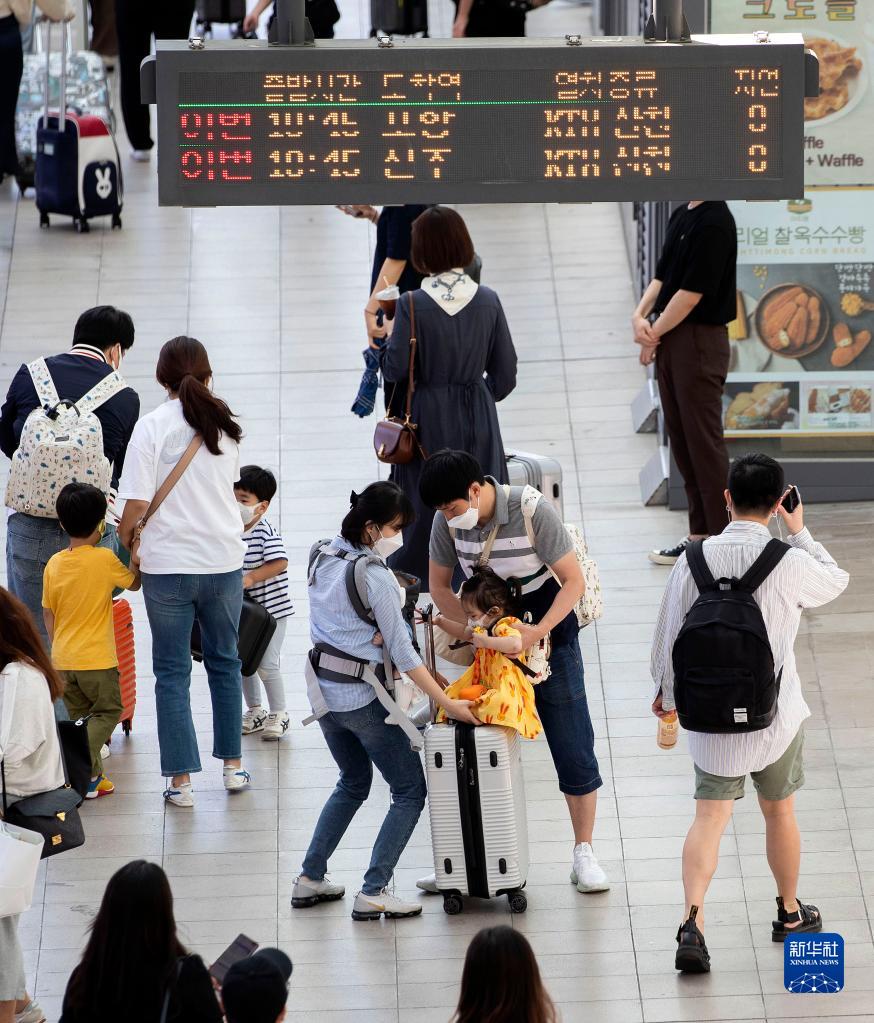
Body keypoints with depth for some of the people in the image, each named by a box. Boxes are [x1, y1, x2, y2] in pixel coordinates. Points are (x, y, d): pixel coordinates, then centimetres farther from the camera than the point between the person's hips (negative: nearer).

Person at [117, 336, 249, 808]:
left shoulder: (153, 425, -11)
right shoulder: (224, 424, 2)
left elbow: (137, 503, -14)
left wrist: (124, 540, 4)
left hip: (168, 564, -4)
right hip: (223, 560, 4)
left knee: (172, 672, 4)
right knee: (224, 662, 19)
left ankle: (181, 779, 3)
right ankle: (232, 765, 25)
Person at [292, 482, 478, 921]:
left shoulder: (324, 559, 4)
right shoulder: (374, 576, -19)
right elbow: (402, 652, -18)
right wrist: (449, 704, -14)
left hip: (323, 691, 8)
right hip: (362, 698, -8)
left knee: (353, 784, 26)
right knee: (410, 791, 3)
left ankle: (310, 879, 23)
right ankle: (372, 893, -5)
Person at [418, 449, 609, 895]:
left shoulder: (533, 512, -24)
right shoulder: (448, 521, -11)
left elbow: (573, 579, -17)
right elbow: (439, 585, 2)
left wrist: (540, 631, -29)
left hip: (548, 638, -4)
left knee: (573, 750, -3)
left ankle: (583, 856, 8)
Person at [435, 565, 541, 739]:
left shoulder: (505, 626, -18)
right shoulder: (485, 626, 13)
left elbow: (516, 645, -41)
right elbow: (463, 632, 32)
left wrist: (486, 641, -33)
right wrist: (440, 621, 26)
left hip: (506, 688, -10)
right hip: (485, 683, 10)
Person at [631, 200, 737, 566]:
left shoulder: (714, 222, -18)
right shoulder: (681, 215, 10)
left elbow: (691, 293, -19)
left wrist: (654, 335, -10)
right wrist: (640, 315, -2)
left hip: (699, 340, -9)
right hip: (671, 340, 9)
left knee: (704, 441, -3)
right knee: (681, 439, 13)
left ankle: (723, 541, 4)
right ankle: (700, 532, 21)